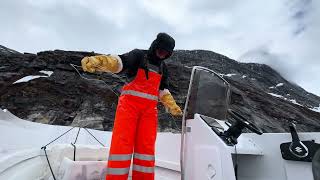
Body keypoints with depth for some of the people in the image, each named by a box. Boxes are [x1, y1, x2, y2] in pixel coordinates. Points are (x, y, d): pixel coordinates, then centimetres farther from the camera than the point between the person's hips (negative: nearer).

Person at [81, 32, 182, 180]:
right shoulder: (138, 55, 0)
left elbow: (163, 91, 23)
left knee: (146, 145, 3)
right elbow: (119, 63, -17)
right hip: (129, 104, -4)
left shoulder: (163, 68, 18)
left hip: (150, 109, 5)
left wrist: (172, 106, 14)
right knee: (122, 143, -8)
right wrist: (98, 61, -36)